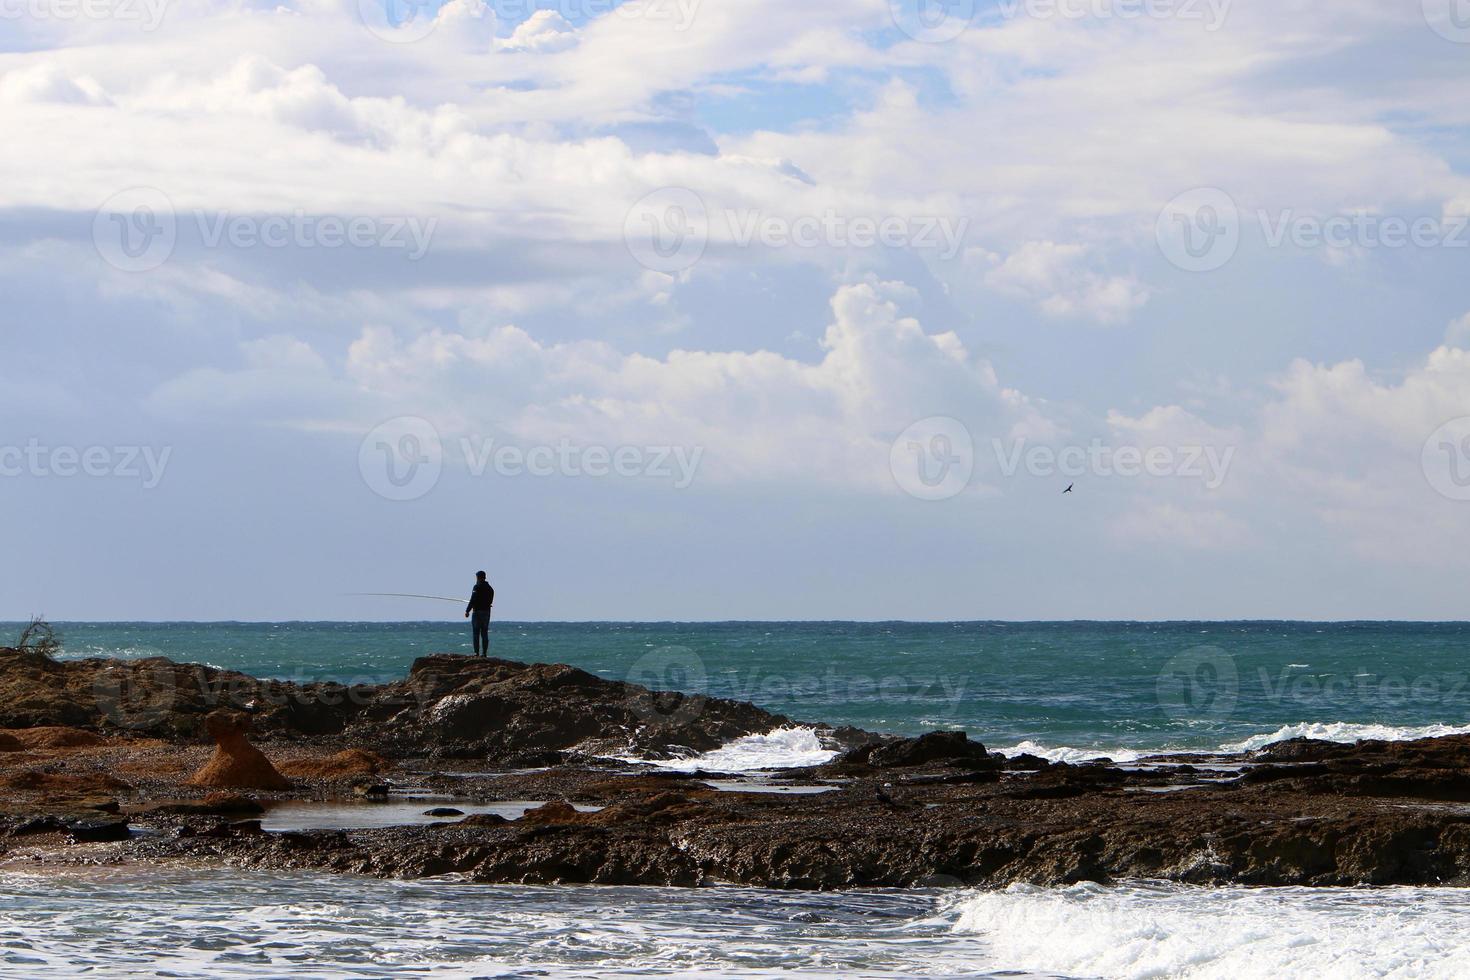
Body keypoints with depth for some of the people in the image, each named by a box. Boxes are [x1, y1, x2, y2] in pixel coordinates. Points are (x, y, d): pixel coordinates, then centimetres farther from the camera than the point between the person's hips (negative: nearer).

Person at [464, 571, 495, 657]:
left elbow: (473, 600, -15)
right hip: (487, 612, 6)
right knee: (484, 633, 8)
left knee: (476, 633, -3)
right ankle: (484, 653, 4)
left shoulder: (477, 587, -10)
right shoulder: (490, 588, 10)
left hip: (477, 611, -6)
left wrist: (467, 610, -11)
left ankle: (476, 652, -8)